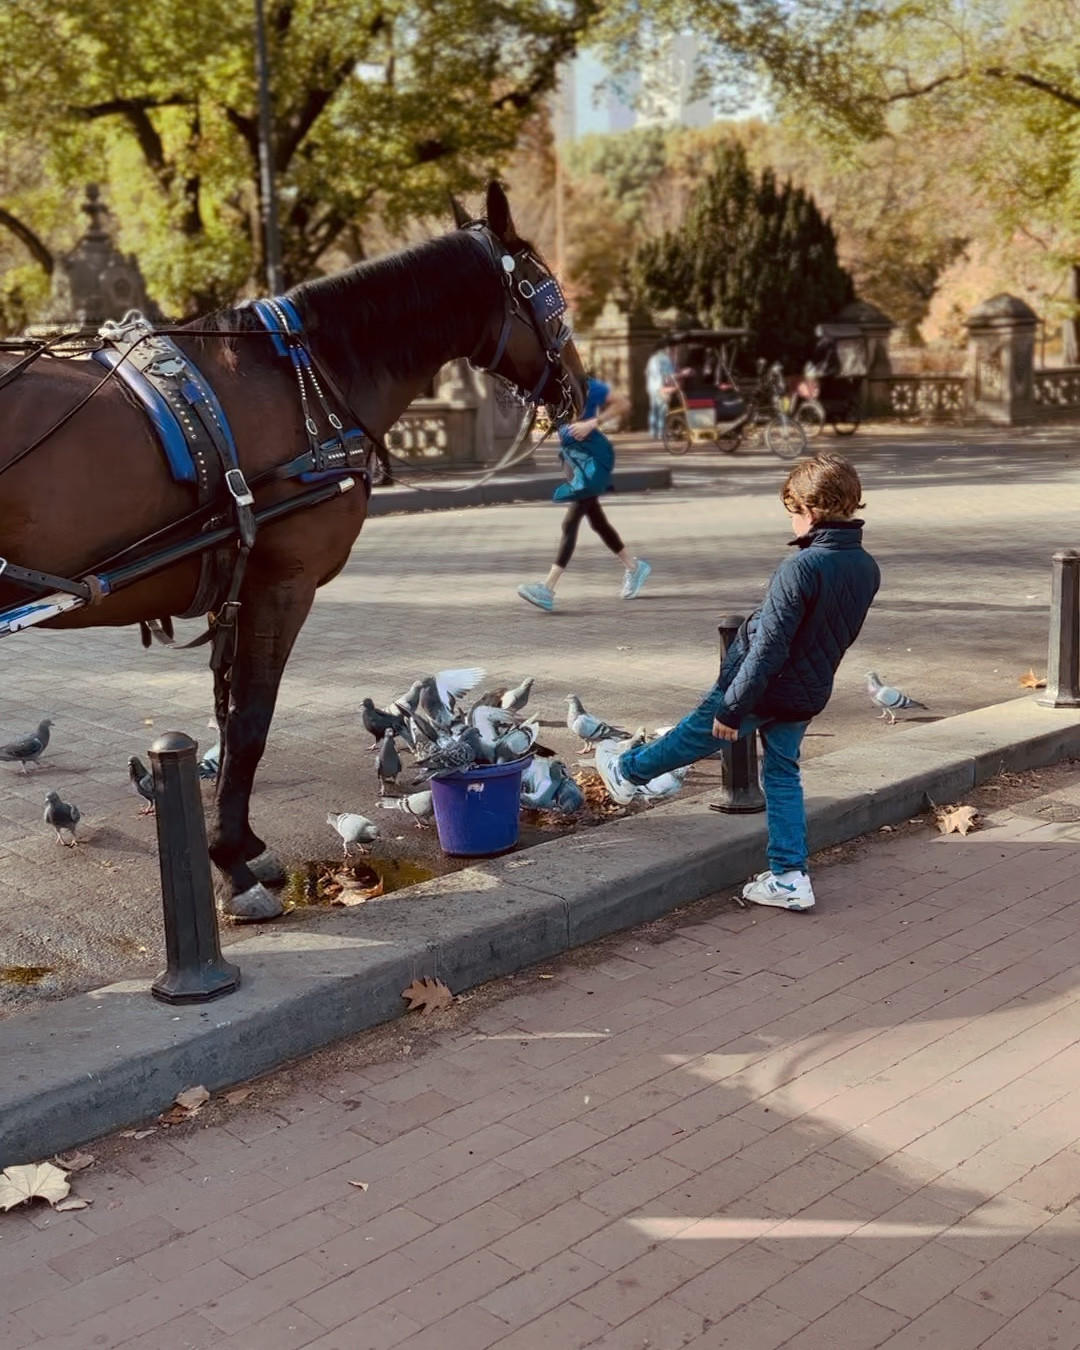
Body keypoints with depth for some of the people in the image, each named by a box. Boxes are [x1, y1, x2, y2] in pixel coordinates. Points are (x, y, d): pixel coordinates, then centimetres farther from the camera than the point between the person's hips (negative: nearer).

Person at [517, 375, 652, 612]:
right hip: (572, 456, 9)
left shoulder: (586, 386, -14)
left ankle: (547, 590, -18)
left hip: (592, 457, -9)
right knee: (597, 521, 17)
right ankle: (634, 567, 35)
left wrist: (592, 423, -21)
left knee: (570, 522, -13)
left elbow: (623, 404, -14)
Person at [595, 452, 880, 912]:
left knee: (694, 736, 16)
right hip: (808, 697, 6)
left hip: (763, 688, -6)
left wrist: (731, 707, -19)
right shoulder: (868, 568, -2)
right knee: (783, 775, 16)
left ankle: (627, 772, 41)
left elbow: (769, 648, -26)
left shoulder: (801, 568, -27)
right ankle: (790, 877, 16)